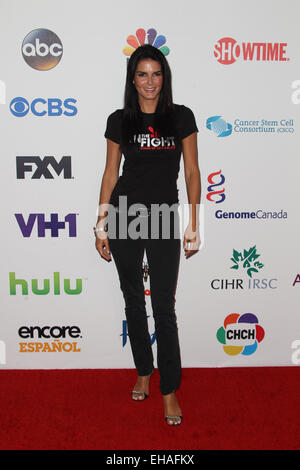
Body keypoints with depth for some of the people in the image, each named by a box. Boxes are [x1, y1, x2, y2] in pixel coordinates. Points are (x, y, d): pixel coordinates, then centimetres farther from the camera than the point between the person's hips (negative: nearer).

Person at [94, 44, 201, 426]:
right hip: (124, 216, 2)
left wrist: (193, 225, -3)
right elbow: (110, 174, 7)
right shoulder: (119, 121, 5)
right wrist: (101, 226, 4)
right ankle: (144, 372, 33)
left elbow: (192, 172, 2)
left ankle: (170, 391, 14)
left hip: (164, 220, -2)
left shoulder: (181, 117, 3)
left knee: (164, 308, 0)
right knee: (133, 300, 13)